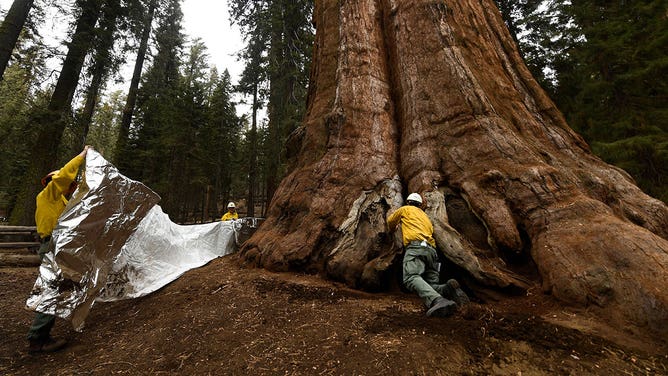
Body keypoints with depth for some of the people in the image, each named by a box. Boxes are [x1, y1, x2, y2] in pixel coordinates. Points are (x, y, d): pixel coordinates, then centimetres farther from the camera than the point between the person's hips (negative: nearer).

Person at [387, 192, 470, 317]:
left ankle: (436, 301, -54)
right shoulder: (425, 215, 38)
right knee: (431, 286, 1)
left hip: (416, 246, -7)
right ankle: (448, 288, -32)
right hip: (431, 250, 7)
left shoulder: (405, 209, 24)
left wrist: (393, 230, 57)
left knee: (411, 277, -28)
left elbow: (390, 221, 35)